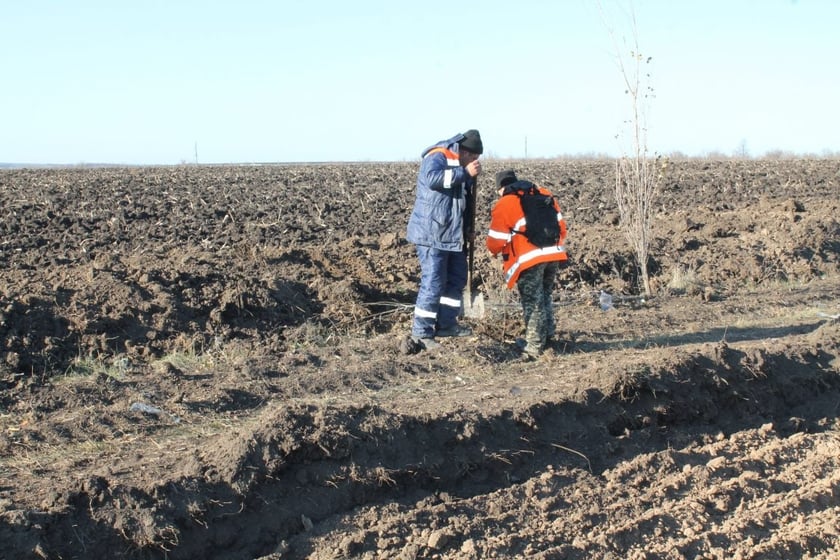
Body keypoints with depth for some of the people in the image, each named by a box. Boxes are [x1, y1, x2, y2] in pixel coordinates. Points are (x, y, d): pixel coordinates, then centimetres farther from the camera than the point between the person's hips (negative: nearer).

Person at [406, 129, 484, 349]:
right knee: (433, 282, -11)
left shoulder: (458, 166, 18)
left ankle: (446, 323, 27)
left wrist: (467, 229, 22)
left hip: (453, 234, 10)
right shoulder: (436, 157, -11)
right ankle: (421, 332, -5)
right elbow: (433, 178, -34)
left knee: (456, 278, 15)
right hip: (432, 234, -10)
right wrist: (465, 173, -29)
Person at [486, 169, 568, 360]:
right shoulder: (544, 194, 15)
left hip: (530, 259, -6)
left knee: (533, 303, 1)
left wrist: (494, 251, 20)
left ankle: (534, 348, 3)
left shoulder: (503, 205, -2)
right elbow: (560, 224, 16)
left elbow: (496, 241, -2)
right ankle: (547, 338, 33)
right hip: (553, 255, 6)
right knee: (544, 297, 23)